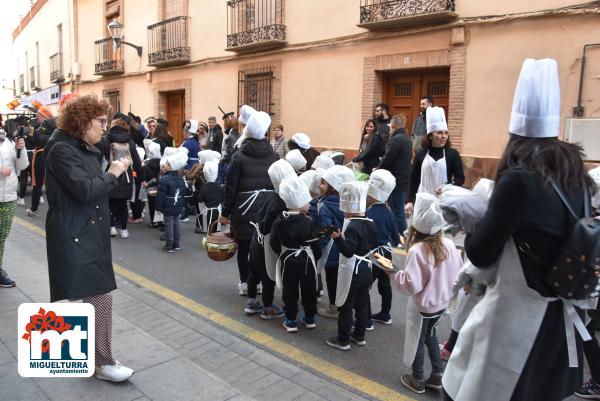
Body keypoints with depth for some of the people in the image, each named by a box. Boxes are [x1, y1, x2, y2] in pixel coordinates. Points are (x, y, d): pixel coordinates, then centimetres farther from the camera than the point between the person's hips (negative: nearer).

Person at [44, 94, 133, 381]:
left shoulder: (86, 149, 14)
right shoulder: (62, 150, -15)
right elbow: (84, 189, -24)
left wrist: (116, 172, 1)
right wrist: (112, 174, -13)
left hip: (90, 233, 10)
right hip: (76, 237, -10)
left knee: (95, 296, 16)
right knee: (101, 297, -8)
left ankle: (92, 352, 32)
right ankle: (103, 363, 4)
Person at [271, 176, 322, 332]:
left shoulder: (279, 220, -7)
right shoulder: (308, 221, -16)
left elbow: (273, 242, 0)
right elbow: (315, 243, -9)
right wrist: (317, 256, 7)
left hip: (287, 260, 2)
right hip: (306, 259, -2)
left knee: (290, 291, 10)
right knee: (308, 289, 14)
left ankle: (291, 320, 15)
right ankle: (309, 318, 26)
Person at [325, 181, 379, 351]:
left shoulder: (352, 227, -22)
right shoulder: (371, 223, 2)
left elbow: (348, 251, -29)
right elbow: (375, 244, 15)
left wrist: (338, 238, -39)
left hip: (351, 272, -8)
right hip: (366, 269, 8)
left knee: (346, 306, 4)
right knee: (362, 304, 17)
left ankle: (343, 340, 14)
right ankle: (359, 336, 30)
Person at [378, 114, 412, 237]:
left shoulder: (395, 140, -17)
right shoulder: (407, 139, 14)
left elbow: (386, 160, -19)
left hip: (396, 182, -10)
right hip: (405, 180, 10)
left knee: (397, 211, -3)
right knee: (399, 209, 18)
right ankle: (402, 235, 26)